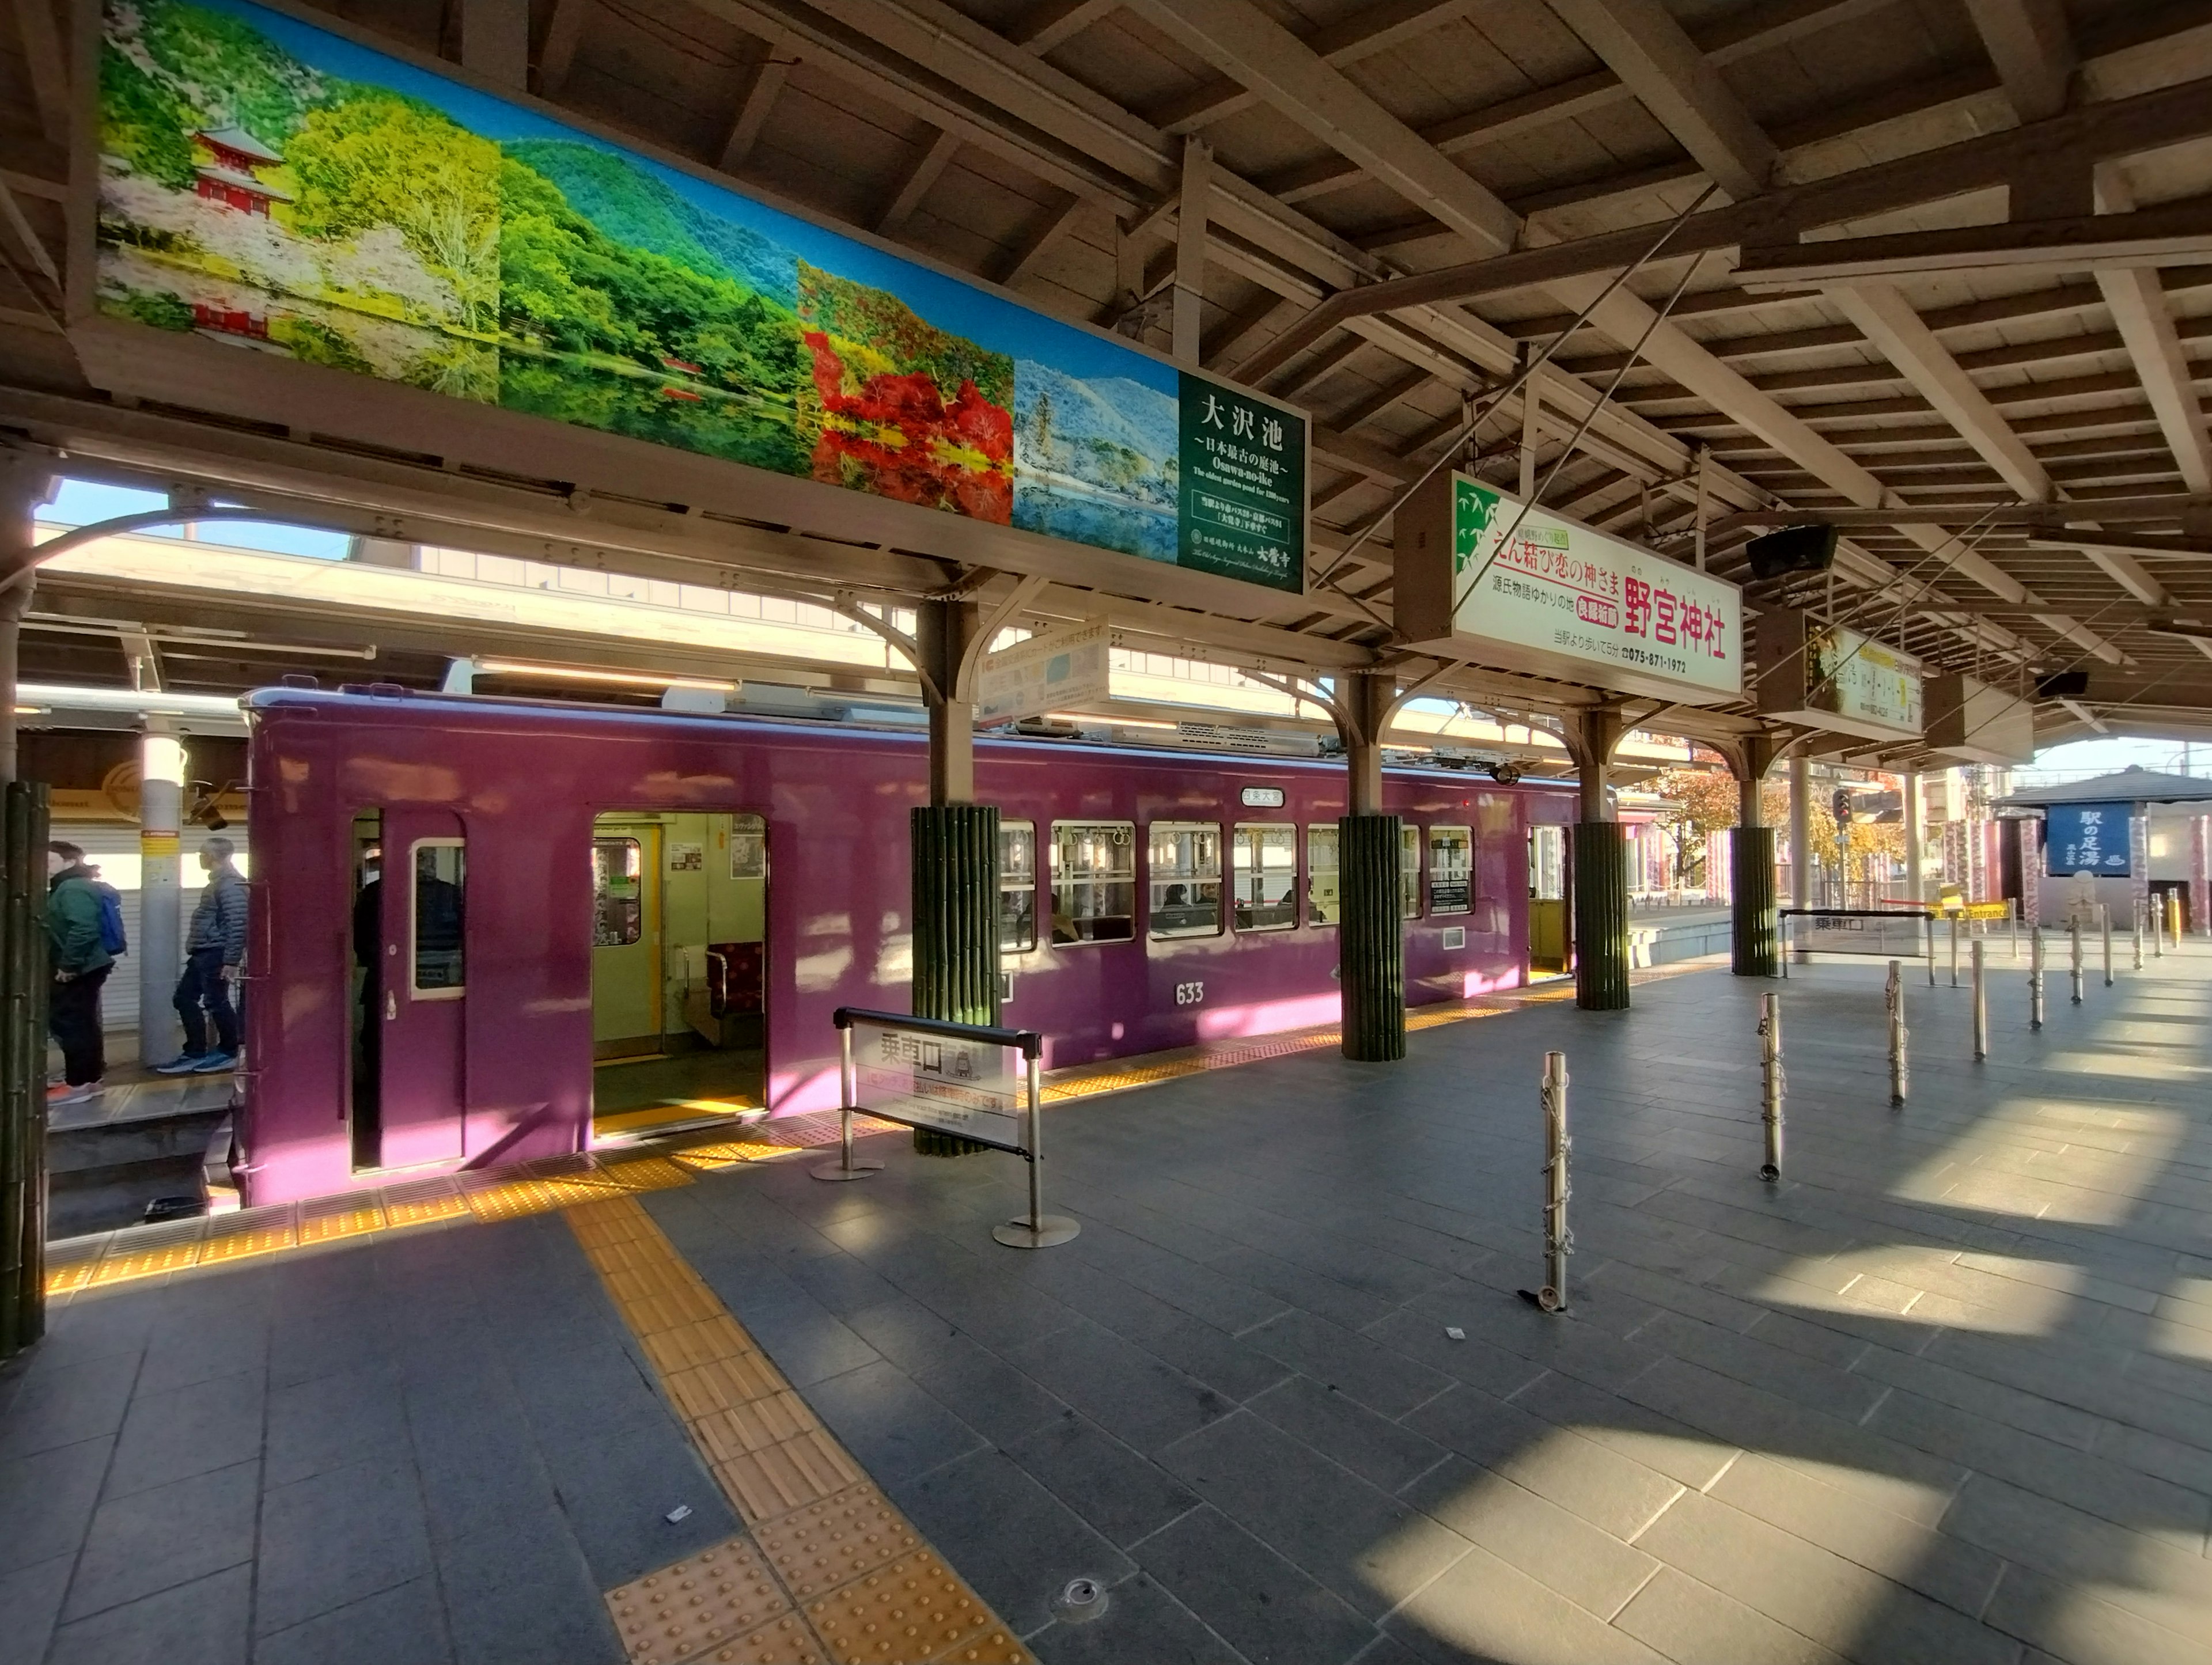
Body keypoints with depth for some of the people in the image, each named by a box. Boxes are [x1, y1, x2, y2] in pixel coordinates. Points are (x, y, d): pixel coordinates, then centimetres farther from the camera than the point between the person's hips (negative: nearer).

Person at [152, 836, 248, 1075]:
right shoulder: (219, 881, 16)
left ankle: (228, 1054, 8)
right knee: (185, 998, 13)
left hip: (216, 954, -11)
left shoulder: (230, 884, -17)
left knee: (216, 1002, -3)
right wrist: (201, 950, 22)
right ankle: (195, 1053, 19)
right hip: (203, 953, 11)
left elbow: (238, 924, -24)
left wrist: (231, 960, -25)